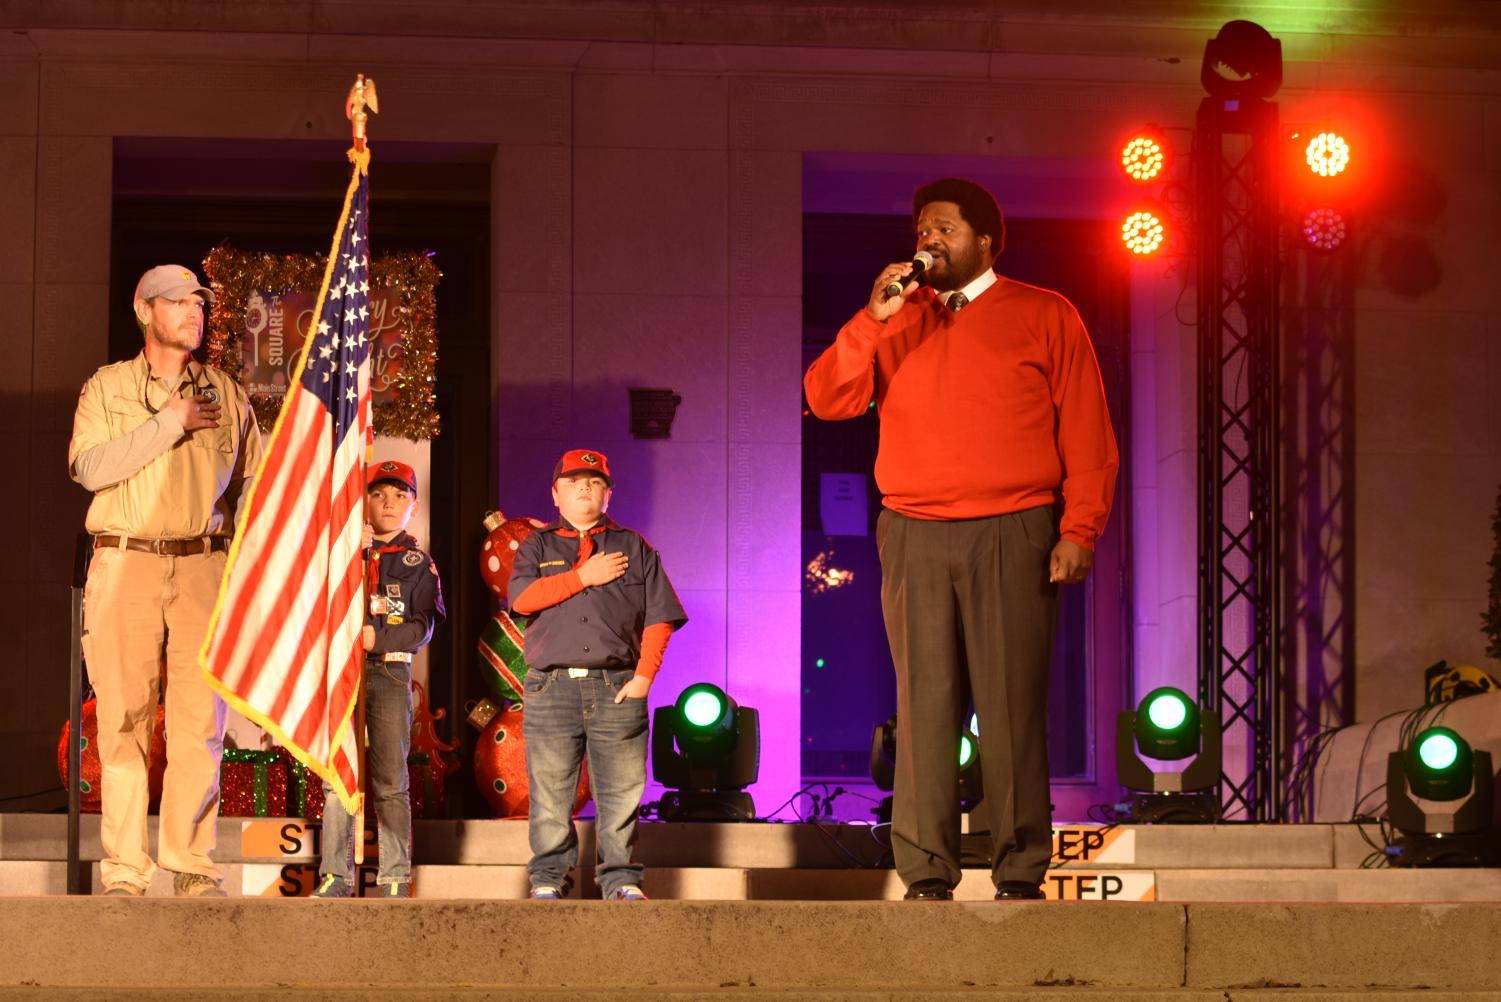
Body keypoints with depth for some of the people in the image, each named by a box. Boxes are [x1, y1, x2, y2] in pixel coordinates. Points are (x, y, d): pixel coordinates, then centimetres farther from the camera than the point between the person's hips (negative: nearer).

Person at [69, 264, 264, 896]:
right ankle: (123, 871, -2)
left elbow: (251, 484, 18)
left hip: (204, 566, 2)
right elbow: (89, 467, -7)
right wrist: (169, 424, -8)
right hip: (125, 564, -1)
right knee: (123, 719, -4)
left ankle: (193, 866, -2)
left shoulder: (226, 395, 16)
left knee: (200, 720, -5)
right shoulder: (106, 389, 9)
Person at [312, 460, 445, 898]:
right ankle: (336, 876, -2)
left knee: (389, 780, -2)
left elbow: (423, 626, 1)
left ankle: (394, 878, -1)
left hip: (390, 670, -1)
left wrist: (377, 637, -14)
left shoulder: (418, 562, 11)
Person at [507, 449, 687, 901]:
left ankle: (620, 878, 3)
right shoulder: (537, 547, 16)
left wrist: (644, 676, -4)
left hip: (616, 689, 0)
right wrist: (583, 577, -6)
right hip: (551, 688, 0)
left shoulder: (634, 548, 15)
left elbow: (659, 617, 8)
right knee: (550, 793, -1)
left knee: (621, 791, -3)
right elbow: (521, 598, -4)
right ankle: (548, 878, 7)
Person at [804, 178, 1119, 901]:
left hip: (1012, 539, -3)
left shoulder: (1045, 317, 9)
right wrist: (874, 319, -4)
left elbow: (1087, 435, 4)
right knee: (924, 706, -2)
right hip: (914, 540, 3)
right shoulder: (898, 321, 18)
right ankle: (926, 876, -1)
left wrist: (1079, 531, -7)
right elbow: (826, 399, 7)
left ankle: (1020, 875, -3)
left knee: (1011, 707, -6)